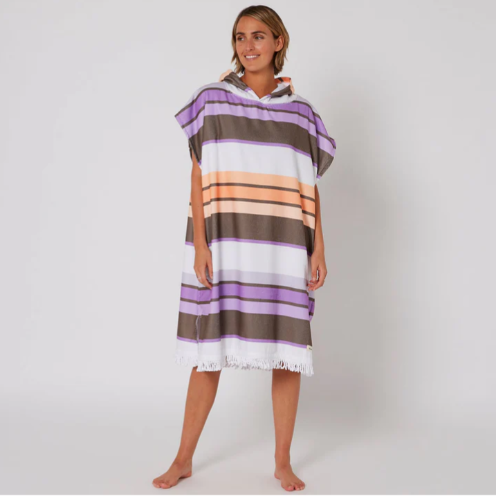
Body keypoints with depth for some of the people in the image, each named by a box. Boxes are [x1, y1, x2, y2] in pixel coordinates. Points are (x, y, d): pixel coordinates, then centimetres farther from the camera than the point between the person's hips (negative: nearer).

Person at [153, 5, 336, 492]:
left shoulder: (301, 112, 9)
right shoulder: (212, 100, 5)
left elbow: (309, 188, 9)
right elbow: (198, 176, 1)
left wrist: (318, 250, 2)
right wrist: (199, 243, -8)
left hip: (283, 250, 1)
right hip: (224, 245, -1)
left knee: (287, 351, 4)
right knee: (209, 350, 4)